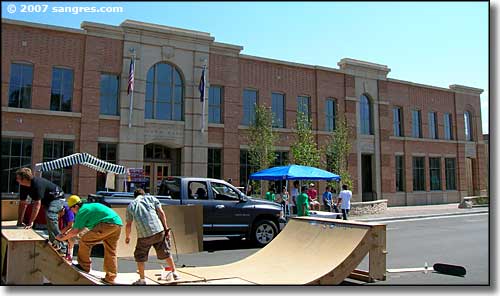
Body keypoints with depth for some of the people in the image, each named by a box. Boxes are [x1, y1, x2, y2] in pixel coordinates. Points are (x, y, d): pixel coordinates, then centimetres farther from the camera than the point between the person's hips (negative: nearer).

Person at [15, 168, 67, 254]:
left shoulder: (38, 184, -31)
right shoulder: (23, 186, -5)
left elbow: (37, 204, -32)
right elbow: (22, 203, 1)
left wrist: (30, 222, -31)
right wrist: (19, 221, -1)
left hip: (57, 198, -9)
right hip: (46, 201, 9)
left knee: (50, 216, -28)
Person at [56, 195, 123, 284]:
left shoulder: (81, 211, 0)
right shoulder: (88, 207, 28)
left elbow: (75, 231, 3)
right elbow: (80, 228, 37)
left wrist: (62, 238, 18)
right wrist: (66, 234, 39)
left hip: (107, 224, -10)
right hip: (118, 224, 10)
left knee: (85, 240, 2)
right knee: (110, 252, 14)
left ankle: (84, 266, 13)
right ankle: (110, 278, 16)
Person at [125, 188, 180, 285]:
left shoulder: (131, 205, 14)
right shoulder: (151, 198, 15)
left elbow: (128, 225, 12)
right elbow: (161, 213, 5)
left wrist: (127, 237, 28)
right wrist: (166, 228, 8)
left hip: (144, 235, -1)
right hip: (158, 231, 1)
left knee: (140, 256, 19)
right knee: (165, 252, 18)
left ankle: (142, 279, 20)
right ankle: (174, 273, 24)